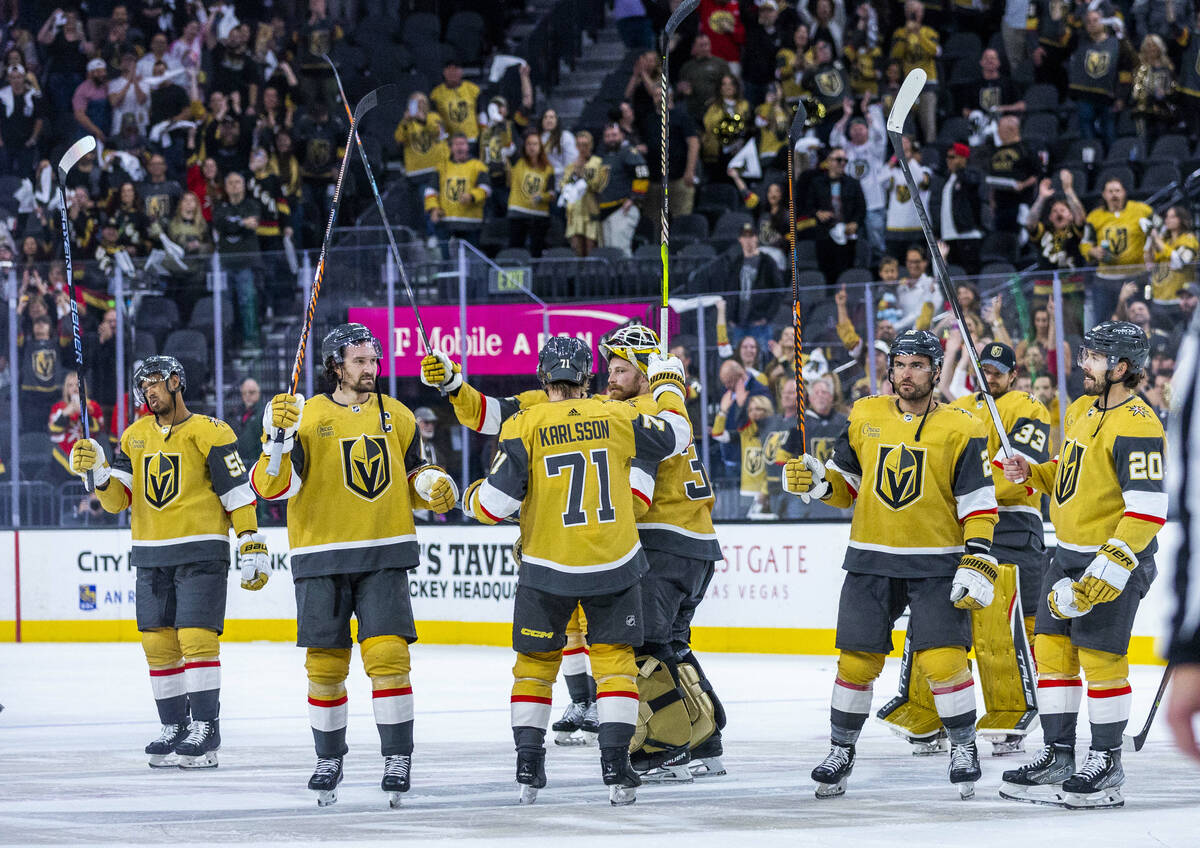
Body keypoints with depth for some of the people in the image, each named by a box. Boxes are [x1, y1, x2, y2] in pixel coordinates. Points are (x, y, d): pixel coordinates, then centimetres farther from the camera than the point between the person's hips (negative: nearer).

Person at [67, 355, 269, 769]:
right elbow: (117, 499, 8)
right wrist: (96, 469, -11)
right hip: (151, 556, 6)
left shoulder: (209, 432, -6)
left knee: (196, 638, -12)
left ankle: (205, 729, -10)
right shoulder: (135, 436, 12)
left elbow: (239, 493, -8)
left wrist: (253, 549, -12)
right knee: (158, 642, 5)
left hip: (201, 553, -6)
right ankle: (174, 727, 14)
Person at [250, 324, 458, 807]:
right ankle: (329, 759, 20)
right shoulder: (306, 417, -3)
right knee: (325, 665, 4)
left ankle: (398, 757, -1)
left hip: (384, 558, 1)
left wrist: (432, 486, -3)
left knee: (387, 656, -10)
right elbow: (272, 486, -12)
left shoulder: (397, 417, 8)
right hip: (321, 558, -1)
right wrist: (278, 437, -28)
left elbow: (411, 478, 19)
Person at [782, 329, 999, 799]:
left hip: (937, 562, -3)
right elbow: (845, 483, 13)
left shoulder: (960, 429, -4)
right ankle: (840, 750, 18)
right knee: (856, 660, 2)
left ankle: (964, 746, 7)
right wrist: (817, 481, -8)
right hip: (871, 560, 3)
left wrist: (977, 564, -13)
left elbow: (979, 504, -5)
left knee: (942, 659, -12)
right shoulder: (865, 417, 6)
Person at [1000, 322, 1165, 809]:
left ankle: (1106, 764, 6)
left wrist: (1108, 569, -28)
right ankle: (1058, 757, 18)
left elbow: (1148, 509, -24)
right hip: (1069, 555, 9)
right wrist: (1031, 473, 4)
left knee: (1100, 660, -5)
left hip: (1116, 558, -9)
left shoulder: (1136, 426, -20)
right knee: (1051, 652, 10)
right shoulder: (1082, 410, 10)